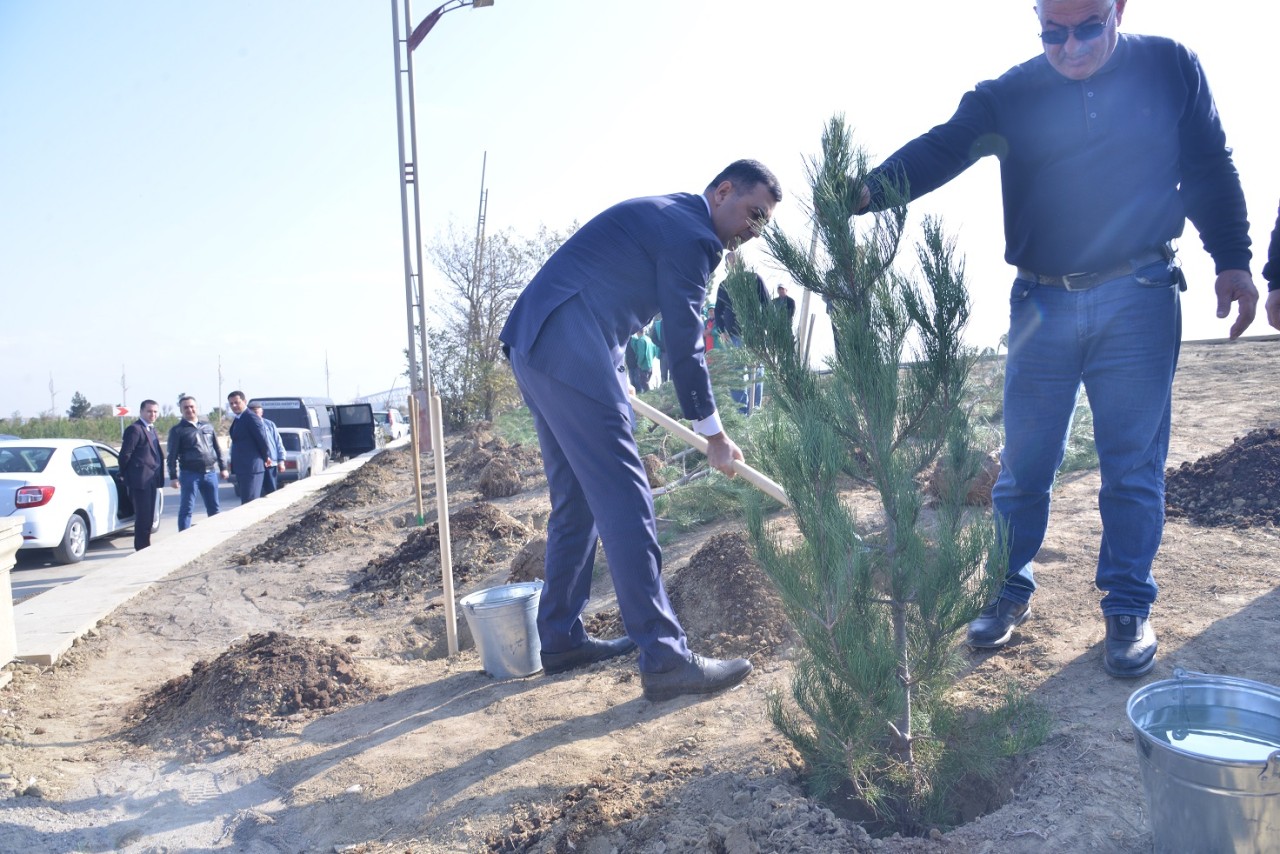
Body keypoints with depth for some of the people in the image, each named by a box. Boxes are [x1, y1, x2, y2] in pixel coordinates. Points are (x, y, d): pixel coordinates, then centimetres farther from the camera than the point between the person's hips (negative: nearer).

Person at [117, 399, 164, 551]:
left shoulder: (151, 429, 17)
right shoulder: (135, 429, -12)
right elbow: (125, 454, -14)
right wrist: (125, 475, -4)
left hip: (151, 479, 9)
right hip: (140, 480, -9)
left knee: (148, 516, 15)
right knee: (143, 516, -4)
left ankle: (144, 546, 24)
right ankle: (142, 548, 3)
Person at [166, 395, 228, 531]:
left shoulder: (208, 426, 12)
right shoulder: (177, 430, -1)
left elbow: (217, 448, 17)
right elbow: (172, 456, -3)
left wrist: (222, 467, 13)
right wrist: (173, 477, -8)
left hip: (210, 473, 4)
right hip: (189, 474, -4)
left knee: (214, 508, 10)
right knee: (186, 509, -1)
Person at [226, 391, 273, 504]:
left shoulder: (251, 418, -14)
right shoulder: (237, 419, 16)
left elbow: (263, 439, -17)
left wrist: (266, 458, -3)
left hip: (251, 467, -10)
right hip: (242, 468, 10)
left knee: (249, 503, -9)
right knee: (245, 501, 14)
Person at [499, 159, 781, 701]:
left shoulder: (664, 216, 23)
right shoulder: (691, 235, -7)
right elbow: (684, 347, -8)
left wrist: (617, 381, 31)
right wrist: (714, 436, 2)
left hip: (532, 345, 11)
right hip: (572, 353, -11)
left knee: (576, 502, 14)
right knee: (624, 502, -11)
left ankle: (560, 638, 22)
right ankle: (663, 658, -8)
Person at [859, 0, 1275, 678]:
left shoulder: (1171, 68, 5)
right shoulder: (1008, 95, 2)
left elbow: (1210, 170, 10)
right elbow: (940, 150, -13)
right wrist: (869, 191, -31)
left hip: (1139, 301, 0)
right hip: (1042, 305, 0)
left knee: (1133, 466, 4)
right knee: (1023, 464, 5)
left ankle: (1128, 609, 18)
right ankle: (1011, 593, 20)